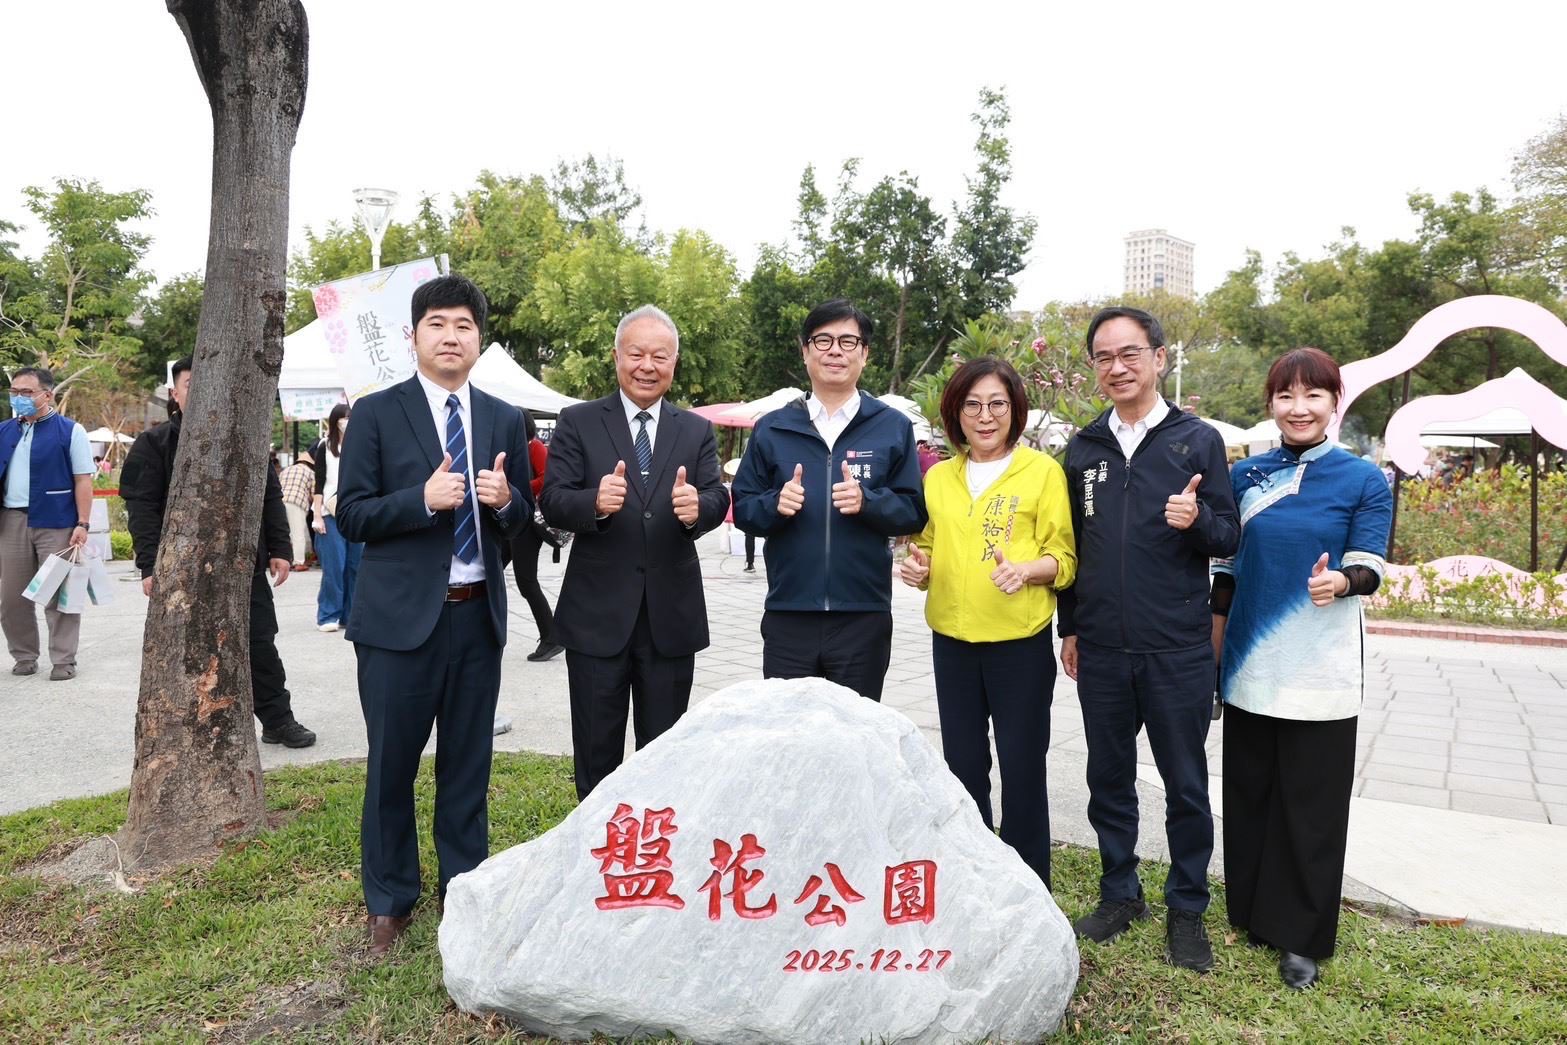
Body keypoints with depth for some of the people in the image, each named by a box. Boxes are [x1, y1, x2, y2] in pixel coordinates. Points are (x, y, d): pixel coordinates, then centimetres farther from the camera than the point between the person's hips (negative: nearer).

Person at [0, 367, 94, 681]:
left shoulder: (70, 431, -2)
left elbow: (83, 481, -5)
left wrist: (82, 524, -12)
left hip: (55, 522, -5)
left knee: (59, 595, 1)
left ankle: (63, 661, 8)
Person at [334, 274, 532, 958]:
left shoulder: (505, 420, 8)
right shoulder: (377, 413, -2)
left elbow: (524, 518, 11)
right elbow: (351, 517, -5)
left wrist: (505, 499, -12)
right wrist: (423, 499, -20)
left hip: (479, 614, 3)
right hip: (401, 616, -3)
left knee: (469, 762, 12)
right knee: (391, 763, 7)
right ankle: (389, 901, 25)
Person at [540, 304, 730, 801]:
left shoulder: (697, 431, 8)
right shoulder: (577, 422, 1)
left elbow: (717, 498, -4)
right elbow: (552, 500, -7)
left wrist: (698, 508, -29)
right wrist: (595, 502, -29)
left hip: (672, 615, 2)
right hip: (598, 614, -2)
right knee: (596, 752, 11)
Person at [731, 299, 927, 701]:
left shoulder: (893, 427, 3)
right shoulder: (772, 427, 6)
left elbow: (914, 513, 1)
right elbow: (743, 510, 6)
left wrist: (867, 501, -18)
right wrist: (776, 504, -15)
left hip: (863, 618, -1)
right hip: (787, 617, 1)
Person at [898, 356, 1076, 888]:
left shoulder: (1043, 470, -3)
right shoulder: (937, 477, 10)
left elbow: (1064, 558, -4)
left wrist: (1026, 569, -23)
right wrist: (919, 568, -4)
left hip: (1021, 643, -4)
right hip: (952, 641, 4)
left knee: (1022, 769, 3)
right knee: (962, 767, 13)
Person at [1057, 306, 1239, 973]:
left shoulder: (1197, 440, -1)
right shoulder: (1084, 448, 8)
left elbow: (1229, 538, -1)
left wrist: (1197, 521, -23)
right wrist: (1069, 628, 13)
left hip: (1177, 649, -3)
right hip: (1101, 649, 3)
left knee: (1185, 785, 7)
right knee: (1108, 779, 13)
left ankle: (1186, 910, 24)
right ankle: (1119, 894, 30)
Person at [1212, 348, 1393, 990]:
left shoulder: (1363, 479, -2)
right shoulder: (1245, 475, 6)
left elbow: (1368, 569, -7)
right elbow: (1225, 571, 9)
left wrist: (1338, 581, -31)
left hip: (1321, 672, -3)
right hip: (1250, 668, 3)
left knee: (1312, 806, 4)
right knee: (1248, 794, 12)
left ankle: (1301, 938, 18)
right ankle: (1251, 913, 29)